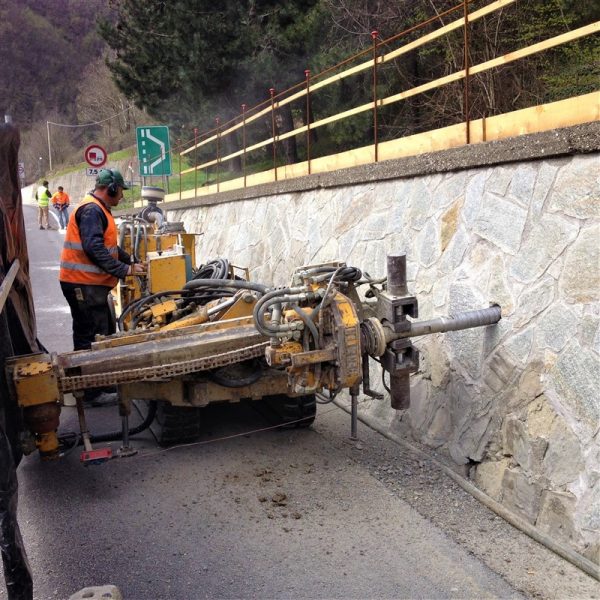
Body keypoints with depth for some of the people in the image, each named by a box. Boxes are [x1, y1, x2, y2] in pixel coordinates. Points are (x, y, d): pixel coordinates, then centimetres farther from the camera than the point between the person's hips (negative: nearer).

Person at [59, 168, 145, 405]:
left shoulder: (99, 210, 18)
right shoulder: (91, 210, -17)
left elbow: (109, 245, 24)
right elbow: (94, 248, -27)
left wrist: (130, 262, 16)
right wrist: (124, 270, -24)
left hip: (91, 284, 11)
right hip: (83, 284, -11)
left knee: (105, 334, 19)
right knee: (91, 337, -6)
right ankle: (92, 392, 0)